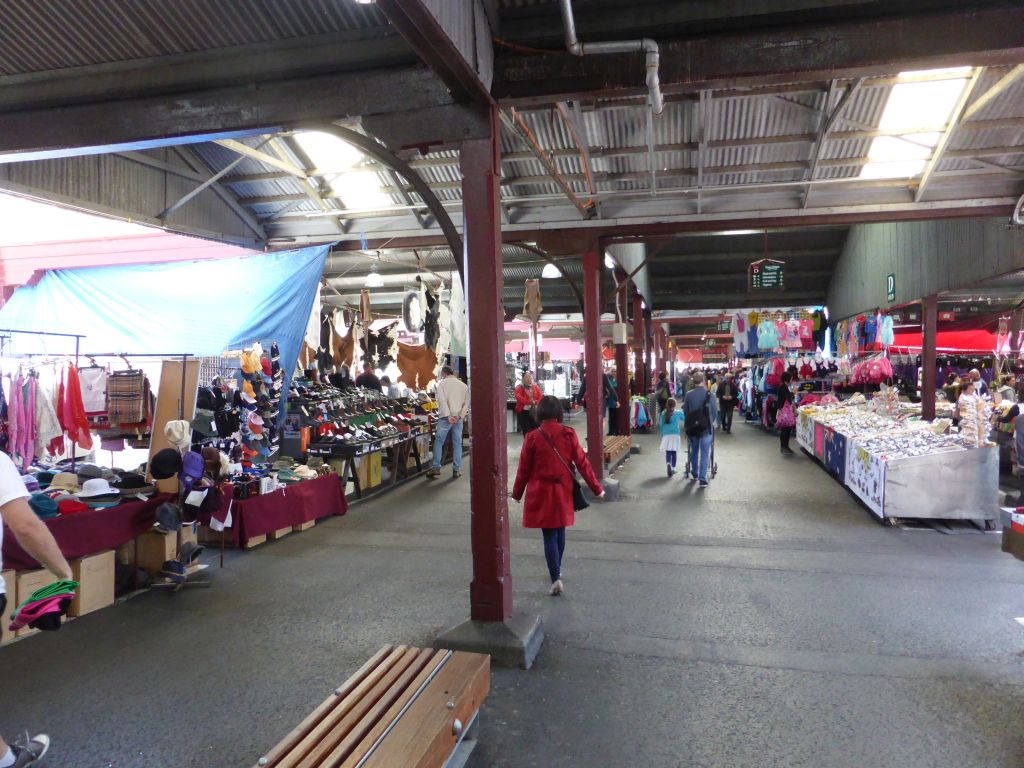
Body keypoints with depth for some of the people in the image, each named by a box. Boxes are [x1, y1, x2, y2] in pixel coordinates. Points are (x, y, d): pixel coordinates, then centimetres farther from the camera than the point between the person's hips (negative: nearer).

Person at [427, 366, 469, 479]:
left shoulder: (442, 383, 1)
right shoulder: (463, 385, 13)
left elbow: (442, 400, -12)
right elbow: (466, 403, 6)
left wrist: (448, 415, -15)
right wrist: (460, 416, -1)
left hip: (446, 417, -3)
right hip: (458, 418, 3)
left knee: (438, 441, 6)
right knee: (457, 443, 7)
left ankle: (436, 468, 3)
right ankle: (456, 470, 8)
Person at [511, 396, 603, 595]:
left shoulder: (532, 437, -12)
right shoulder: (569, 434, -7)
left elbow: (524, 469, -5)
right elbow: (582, 463, -4)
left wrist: (517, 493, 9)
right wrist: (596, 488, 5)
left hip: (541, 493, -3)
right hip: (563, 491, 3)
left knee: (549, 535, 2)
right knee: (560, 531, 19)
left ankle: (556, 578, -7)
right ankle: (556, 570, 36)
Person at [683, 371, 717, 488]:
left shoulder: (688, 395, -6)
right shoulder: (709, 394, -12)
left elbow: (685, 411, 0)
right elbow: (715, 411, -4)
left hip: (692, 427, 3)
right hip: (706, 427, -3)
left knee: (694, 450, 21)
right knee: (705, 453, 2)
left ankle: (694, 473, 34)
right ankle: (702, 478, -1)